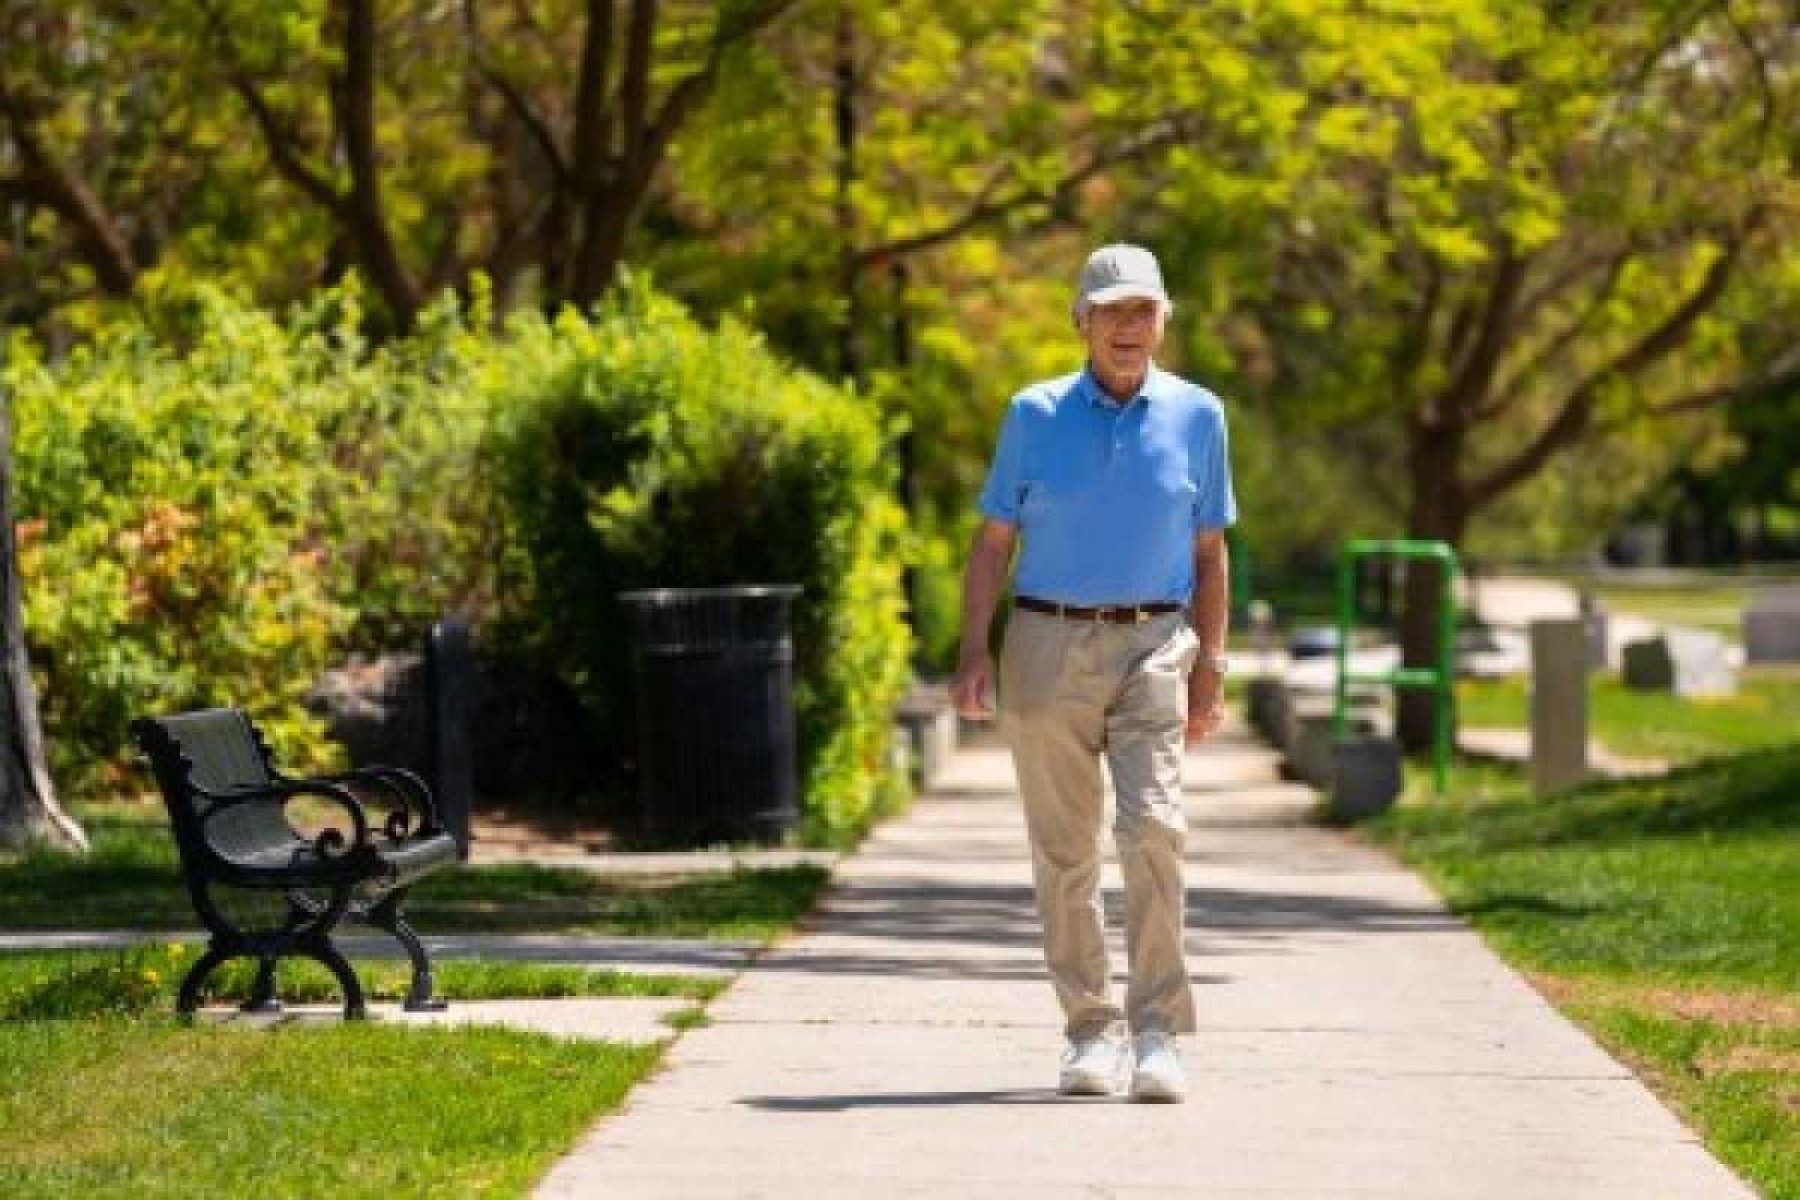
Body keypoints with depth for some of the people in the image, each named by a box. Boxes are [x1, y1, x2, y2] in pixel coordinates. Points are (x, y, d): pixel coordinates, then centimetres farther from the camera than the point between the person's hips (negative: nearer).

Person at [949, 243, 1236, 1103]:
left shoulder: (1195, 416, 6)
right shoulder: (1036, 415, 4)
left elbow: (1208, 551, 11)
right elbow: (993, 541, 5)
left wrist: (1210, 666, 5)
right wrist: (972, 652, -6)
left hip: (1152, 646, -1)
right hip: (1048, 645, 1)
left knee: (1153, 827, -17)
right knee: (1063, 850, 3)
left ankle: (1157, 1034, -15)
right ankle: (1090, 1030, 13)